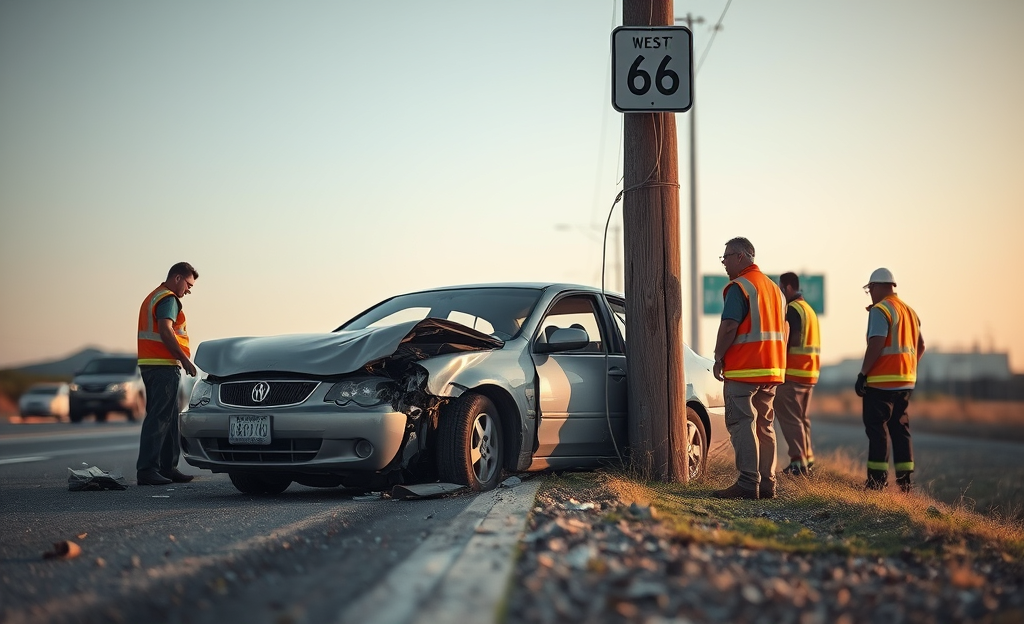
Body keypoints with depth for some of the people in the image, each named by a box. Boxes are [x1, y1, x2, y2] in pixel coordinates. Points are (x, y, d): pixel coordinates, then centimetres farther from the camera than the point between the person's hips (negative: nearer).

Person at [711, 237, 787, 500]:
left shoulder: (739, 286, -10)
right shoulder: (774, 288, 18)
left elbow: (729, 327, -18)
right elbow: (783, 330, 19)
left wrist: (719, 358, -8)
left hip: (743, 369, -9)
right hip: (771, 370, 9)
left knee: (742, 424, -7)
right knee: (764, 426, 11)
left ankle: (748, 483, -11)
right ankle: (767, 483, 12)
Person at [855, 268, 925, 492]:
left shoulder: (880, 310, -11)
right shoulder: (910, 311, 16)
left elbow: (876, 346, -20)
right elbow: (920, 345, 20)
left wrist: (863, 374, -16)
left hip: (881, 382, -8)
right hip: (906, 381, 8)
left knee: (877, 429, -4)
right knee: (900, 428, 13)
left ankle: (877, 479, -5)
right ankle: (904, 479, 13)